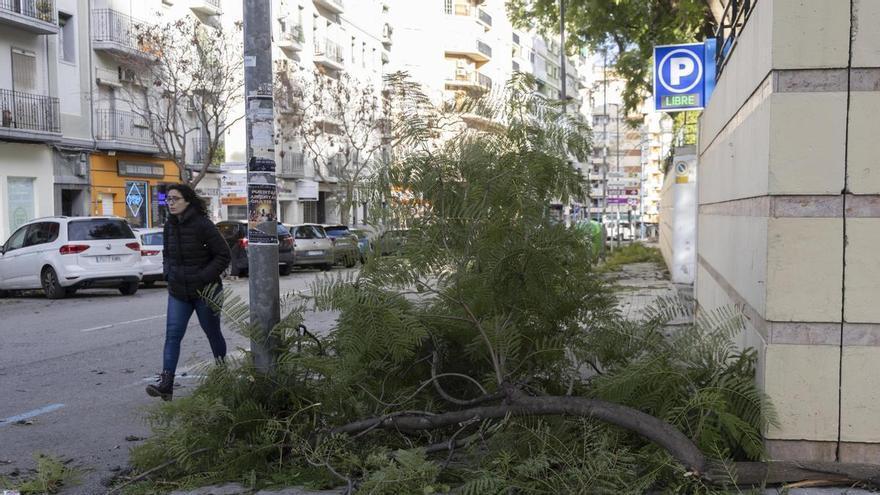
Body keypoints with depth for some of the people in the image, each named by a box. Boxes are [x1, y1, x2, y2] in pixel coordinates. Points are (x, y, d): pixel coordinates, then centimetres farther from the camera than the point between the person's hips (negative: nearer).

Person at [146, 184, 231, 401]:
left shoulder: (202, 225, -14)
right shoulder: (170, 225, 5)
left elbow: (223, 255, -13)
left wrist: (203, 277, -19)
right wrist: (168, 273, 3)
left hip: (204, 292, -5)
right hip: (178, 292, 5)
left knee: (213, 333, 11)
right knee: (172, 335, -6)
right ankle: (166, 383, -10)